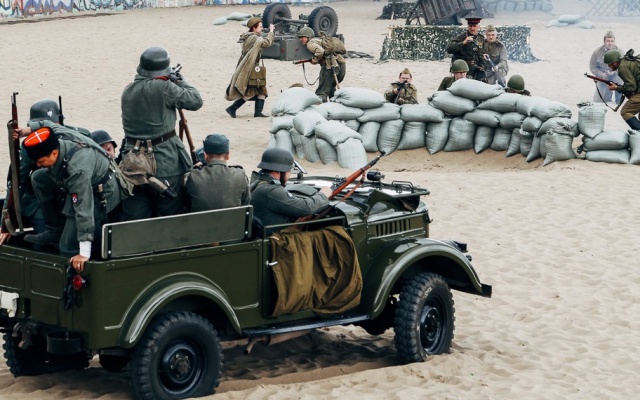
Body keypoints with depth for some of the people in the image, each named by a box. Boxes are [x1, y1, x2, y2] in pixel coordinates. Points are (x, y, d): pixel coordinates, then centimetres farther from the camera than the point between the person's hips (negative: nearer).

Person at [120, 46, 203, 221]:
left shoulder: (128, 91, 7)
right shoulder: (164, 88, -12)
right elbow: (196, 101, -5)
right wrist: (180, 81, 10)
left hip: (133, 164, 5)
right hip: (165, 164, -5)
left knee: (134, 220, 7)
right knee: (170, 221, 5)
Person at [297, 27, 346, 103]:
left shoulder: (310, 43, 0)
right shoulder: (320, 40, 29)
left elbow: (320, 51, -19)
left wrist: (315, 60, -4)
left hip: (331, 65, -9)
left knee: (321, 93, -4)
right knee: (331, 90, 27)